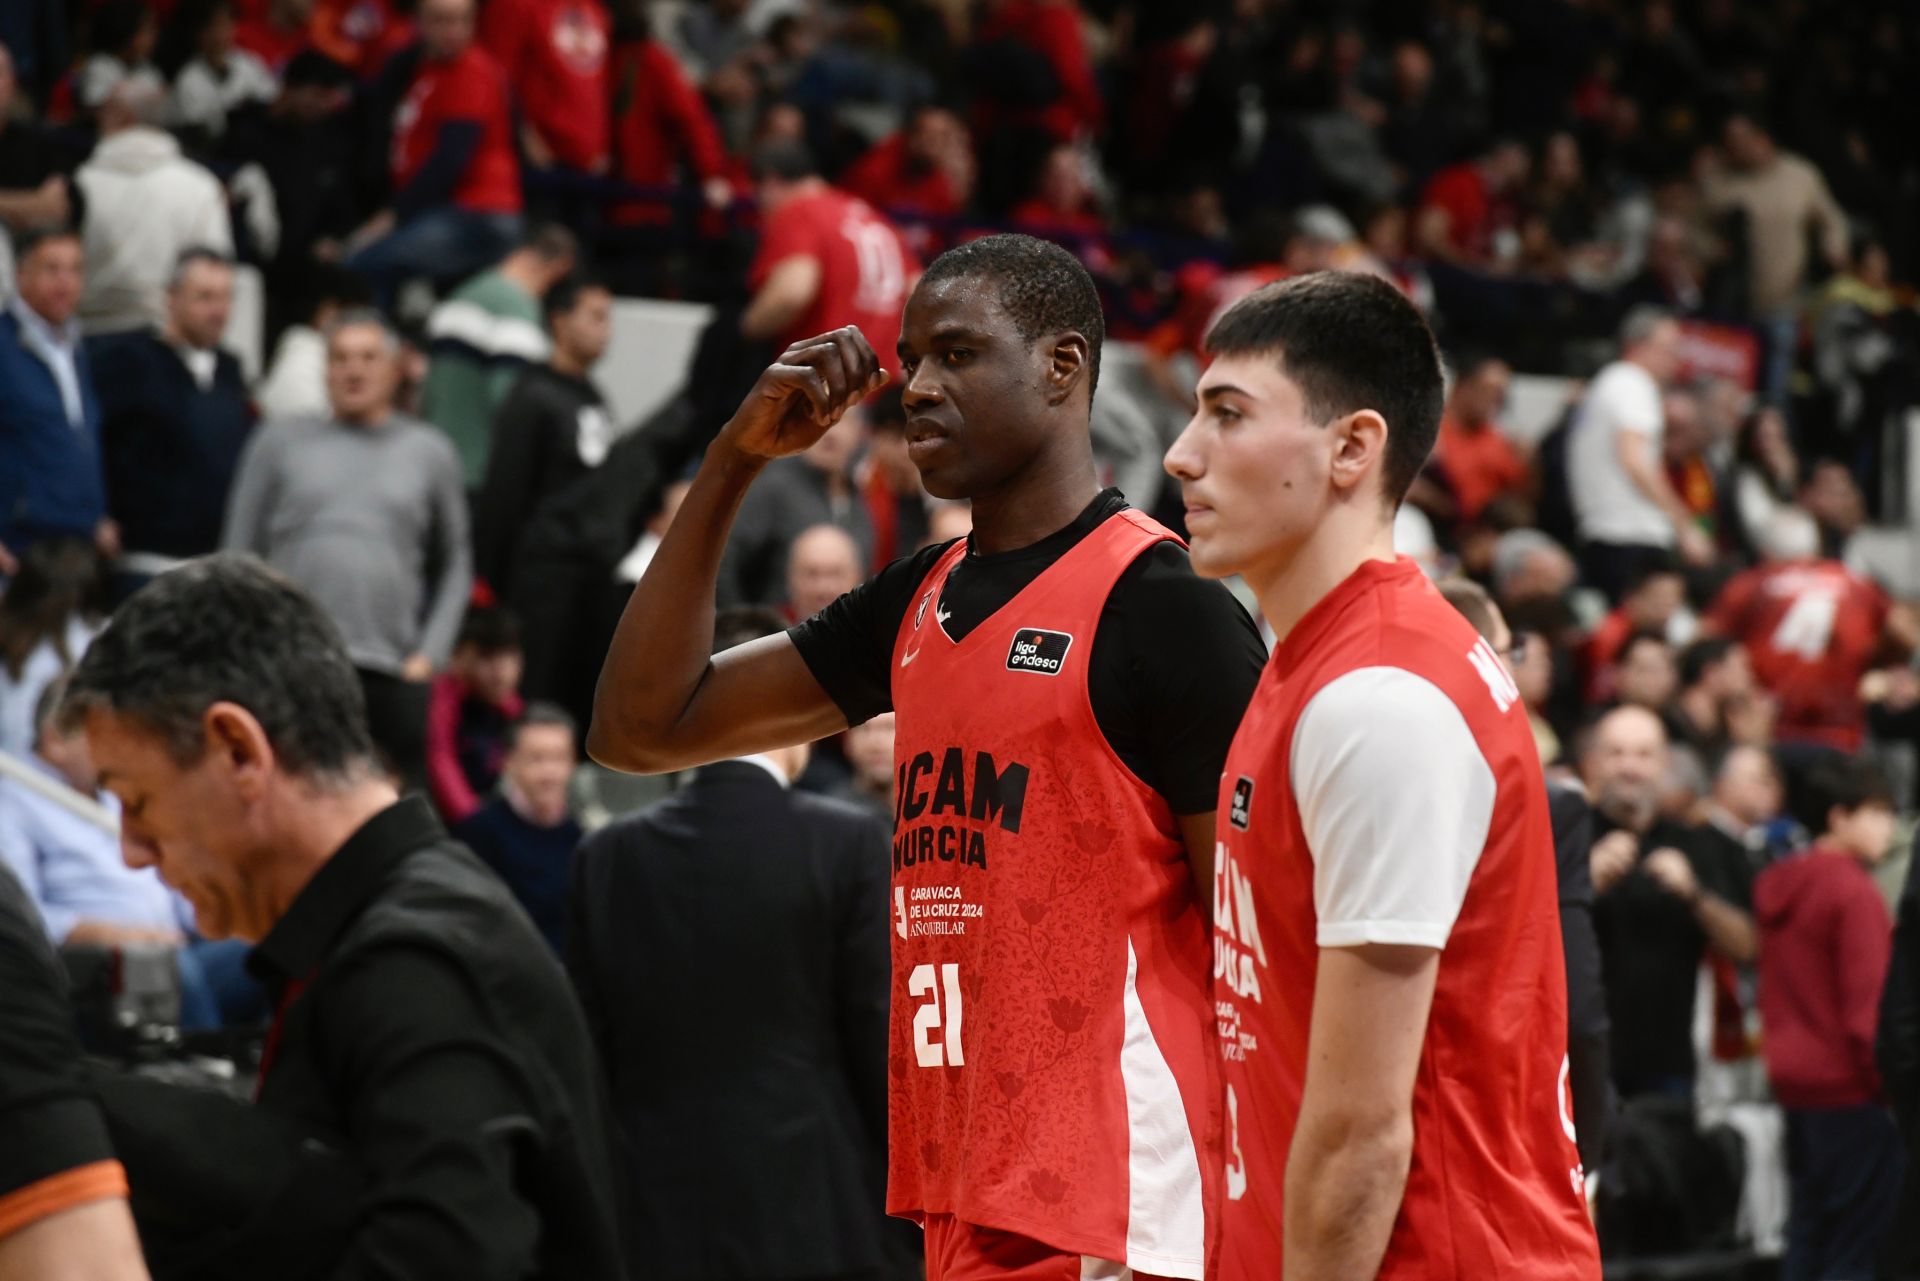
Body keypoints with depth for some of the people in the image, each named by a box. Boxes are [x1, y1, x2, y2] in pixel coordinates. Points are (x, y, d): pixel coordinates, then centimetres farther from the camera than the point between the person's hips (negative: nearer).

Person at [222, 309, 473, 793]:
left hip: (391, 674, 1)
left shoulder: (430, 452, 14)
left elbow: (455, 564, 16)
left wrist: (430, 654, 4)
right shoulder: (279, 443, 11)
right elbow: (239, 557, 11)